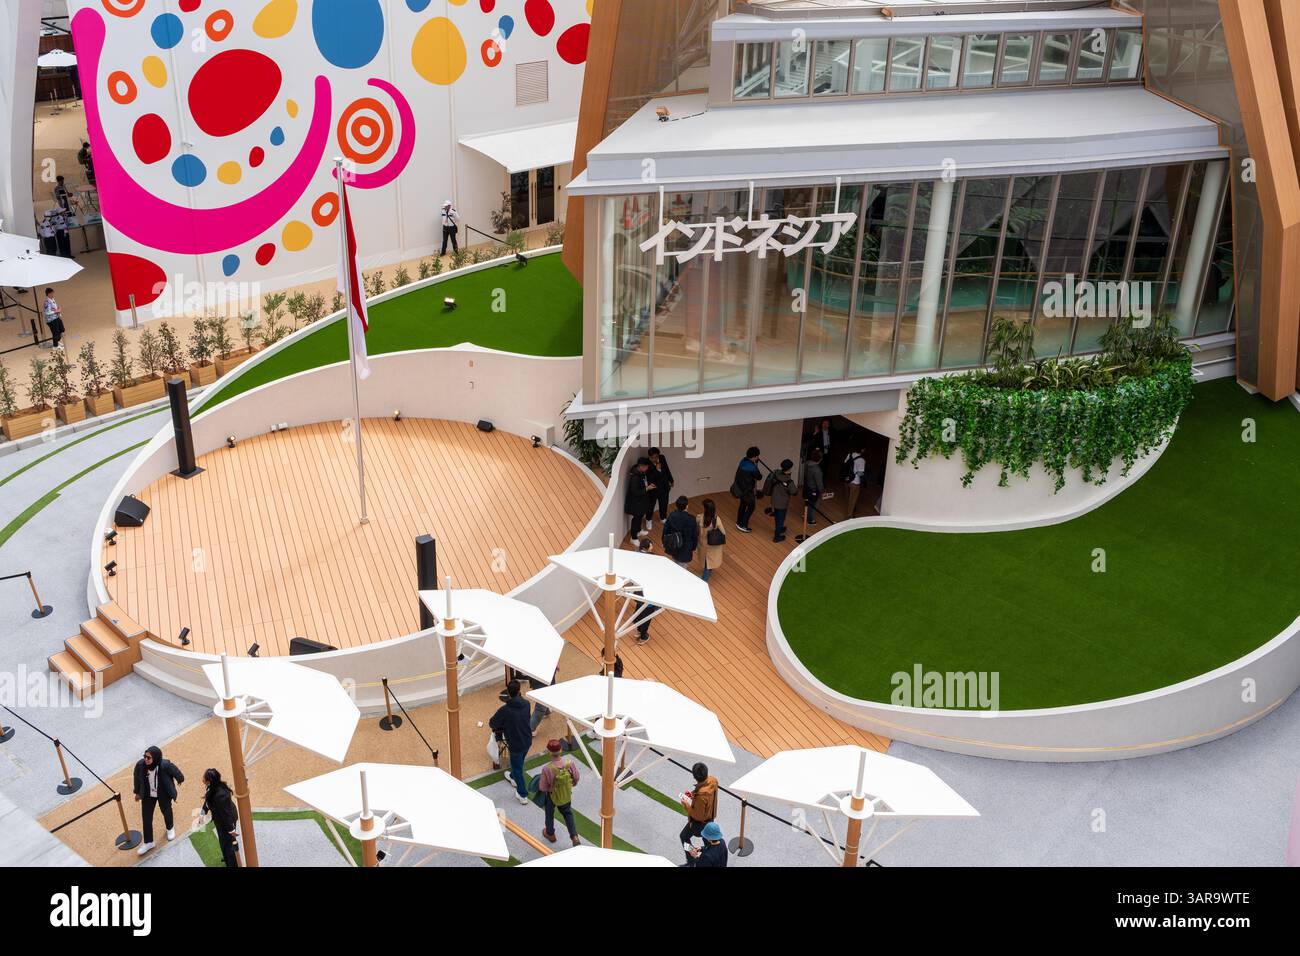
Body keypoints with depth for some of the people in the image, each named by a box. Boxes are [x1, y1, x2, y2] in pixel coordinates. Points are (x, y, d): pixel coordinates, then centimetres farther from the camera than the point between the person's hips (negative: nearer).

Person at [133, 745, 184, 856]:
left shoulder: (165, 766, -36)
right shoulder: (140, 764, -30)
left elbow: (176, 772, -13)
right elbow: (137, 778, -8)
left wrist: (180, 780, 8)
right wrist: (137, 792, 6)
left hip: (163, 794, -1)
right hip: (148, 795, 1)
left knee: (166, 812, 25)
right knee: (146, 818, 8)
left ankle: (170, 828, 58)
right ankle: (148, 842, 30)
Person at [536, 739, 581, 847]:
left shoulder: (546, 768, -38)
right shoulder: (570, 762, -29)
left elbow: (543, 787, -24)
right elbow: (576, 778, -10)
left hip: (551, 795, -2)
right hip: (566, 794, 2)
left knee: (549, 814, 28)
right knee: (567, 814, 28)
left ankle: (550, 833, 51)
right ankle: (574, 836, 26)